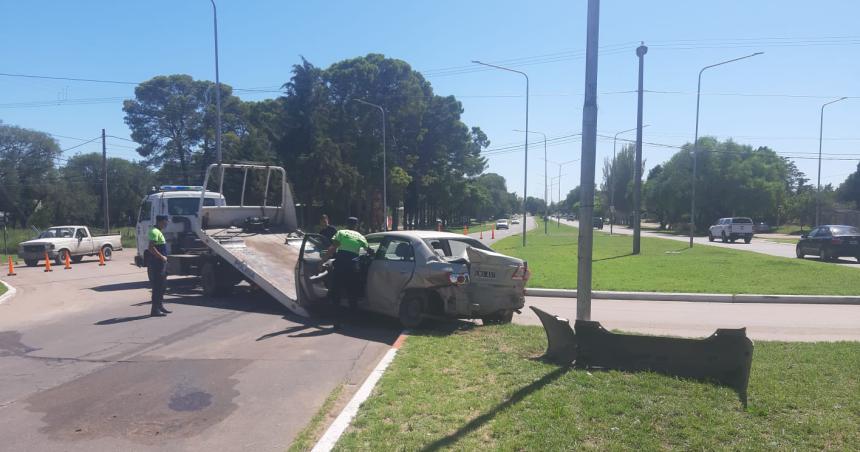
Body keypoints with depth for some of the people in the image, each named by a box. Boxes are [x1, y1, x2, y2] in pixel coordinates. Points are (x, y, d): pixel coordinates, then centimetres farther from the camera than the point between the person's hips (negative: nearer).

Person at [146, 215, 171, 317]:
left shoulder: (159, 232, 18)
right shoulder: (155, 232, -14)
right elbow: (151, 248, -24)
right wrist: (162, 257, -21)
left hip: (160, 263, 10)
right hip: (156, 263, -10)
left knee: (162, 285, 16)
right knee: (157, 286, -7)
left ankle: (160, 306, 26)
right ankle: (155, 310, -4)